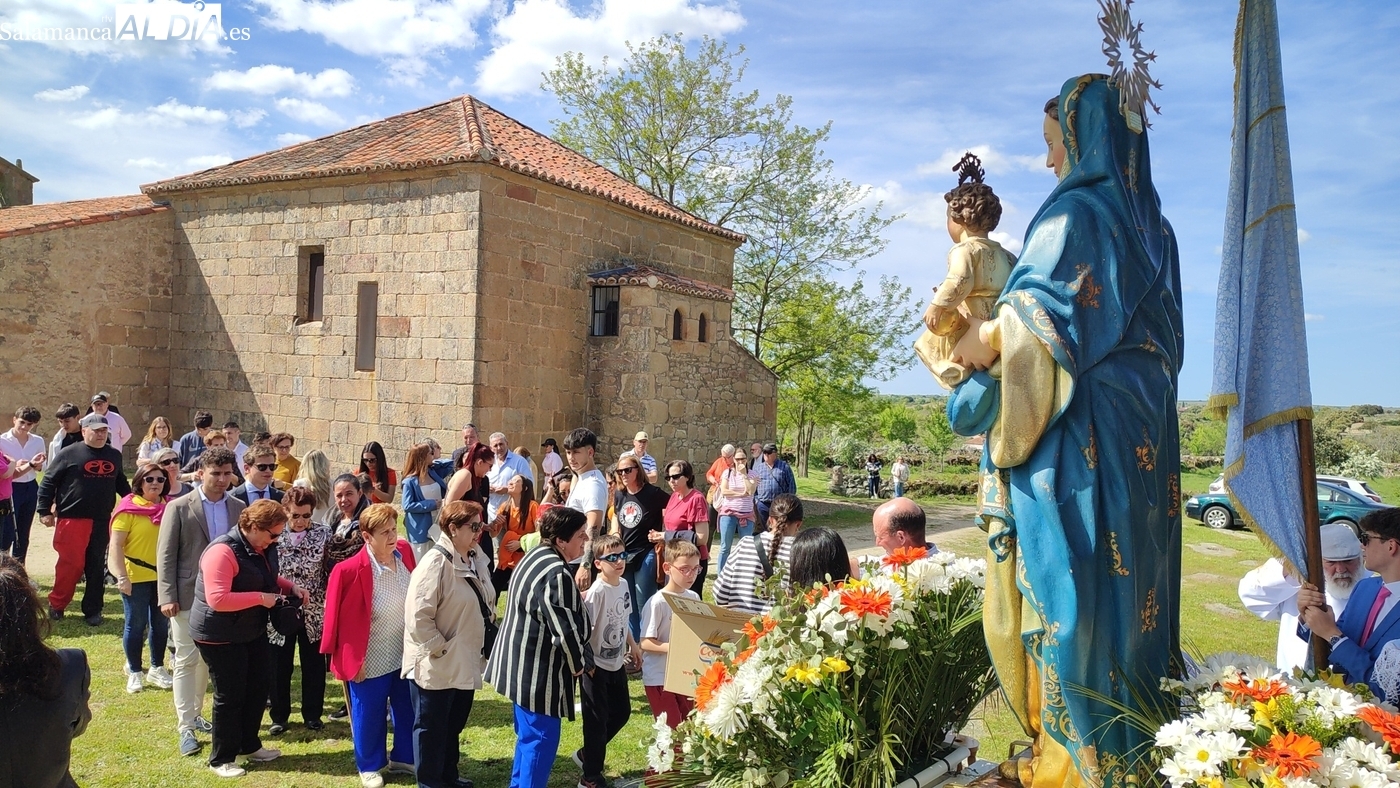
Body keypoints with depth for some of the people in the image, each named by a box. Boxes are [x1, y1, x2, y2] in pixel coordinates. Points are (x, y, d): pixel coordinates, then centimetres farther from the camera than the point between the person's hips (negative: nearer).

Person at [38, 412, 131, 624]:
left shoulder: (114, 455, 11)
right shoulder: (69, 454, -3)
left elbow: (121, 483, 25)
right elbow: (48, 482, -1)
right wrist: (45, 511, -5)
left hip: (102, 521, 4)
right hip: (71, 519, -4)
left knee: (96, 566, 8)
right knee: (70, 563, -4)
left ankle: (92, 610, 16)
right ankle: (56, 605, 15)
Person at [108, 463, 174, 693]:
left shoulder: (168, 508, 5)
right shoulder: (129, 508, -8)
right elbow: (116, 545, -11)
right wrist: (122, 576, -19)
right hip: (136, 577, -4)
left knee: (161, 624, 12)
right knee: (136, 625, 6)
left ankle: (157, 669, 26)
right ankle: (135, 672, 20)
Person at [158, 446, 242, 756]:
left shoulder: (238, 508, 4)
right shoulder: (179, 507, -6)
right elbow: (165, 555, -7)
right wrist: (167, 597, -13)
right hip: (189, 596, -4)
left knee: (207, 659, 15)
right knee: (187, 661, 3)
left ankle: (194, 715, 29)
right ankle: (186, 727, 9)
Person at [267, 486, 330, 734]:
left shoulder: (323, 533, -4)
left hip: (313, 611, 1)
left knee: (314, 664, 11)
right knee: (279, 666, 10)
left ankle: (312, 714, 26)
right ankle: (279, 716, 26)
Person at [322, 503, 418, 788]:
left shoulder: (404, 552, -8)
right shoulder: (350, 570, -25)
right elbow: (341, 619, -16)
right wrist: (354, 660, -12)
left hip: (406, 653, 5)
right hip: (371, 659, -5)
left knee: (408, 709, 19)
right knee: (369, 715, 14)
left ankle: (403, 758, 39)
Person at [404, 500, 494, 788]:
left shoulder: (476, 559, 4)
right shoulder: (436, 562, -22)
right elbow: (418, 617, -26)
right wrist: (440, 650, -20)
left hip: (464, 662, 8)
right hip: (435, 665, -8)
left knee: (454, 725, 22)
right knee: (432, 728, 10)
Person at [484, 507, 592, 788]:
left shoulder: (537, 555, 7)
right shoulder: (556, 575, -26)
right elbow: (565, 631, -24)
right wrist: (578, 664, -8)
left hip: (524, 664, 11)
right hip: (538, 671, -11)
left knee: (529, 734, 23)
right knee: (541, 739, 1)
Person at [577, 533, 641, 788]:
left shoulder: (624, 585, 0)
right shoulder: (596, 592, -24)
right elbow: (584, 630, -24)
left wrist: (633, 645, 18)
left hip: (617, 663, 8)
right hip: (597, 666, -8)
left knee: (622, 712, 18)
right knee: (597, 720, 2)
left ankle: (588, 753, 38)